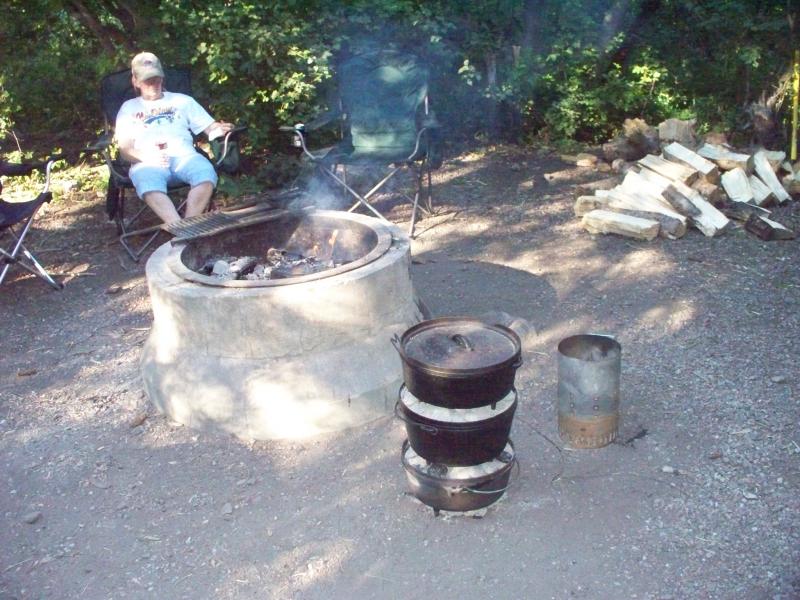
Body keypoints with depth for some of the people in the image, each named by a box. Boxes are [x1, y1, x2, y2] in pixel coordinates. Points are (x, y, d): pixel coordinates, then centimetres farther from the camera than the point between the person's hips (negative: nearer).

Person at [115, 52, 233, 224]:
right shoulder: (129, 108, 24)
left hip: (183, 155, 1)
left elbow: (209, 127, 18)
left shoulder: (182, 100, 27)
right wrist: (148, 157, -12)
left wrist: (220, 129, -9)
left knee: (206, 174, -36)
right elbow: (125, 149, 12)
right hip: (148, 162, -1)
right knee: (148, 183, -39)